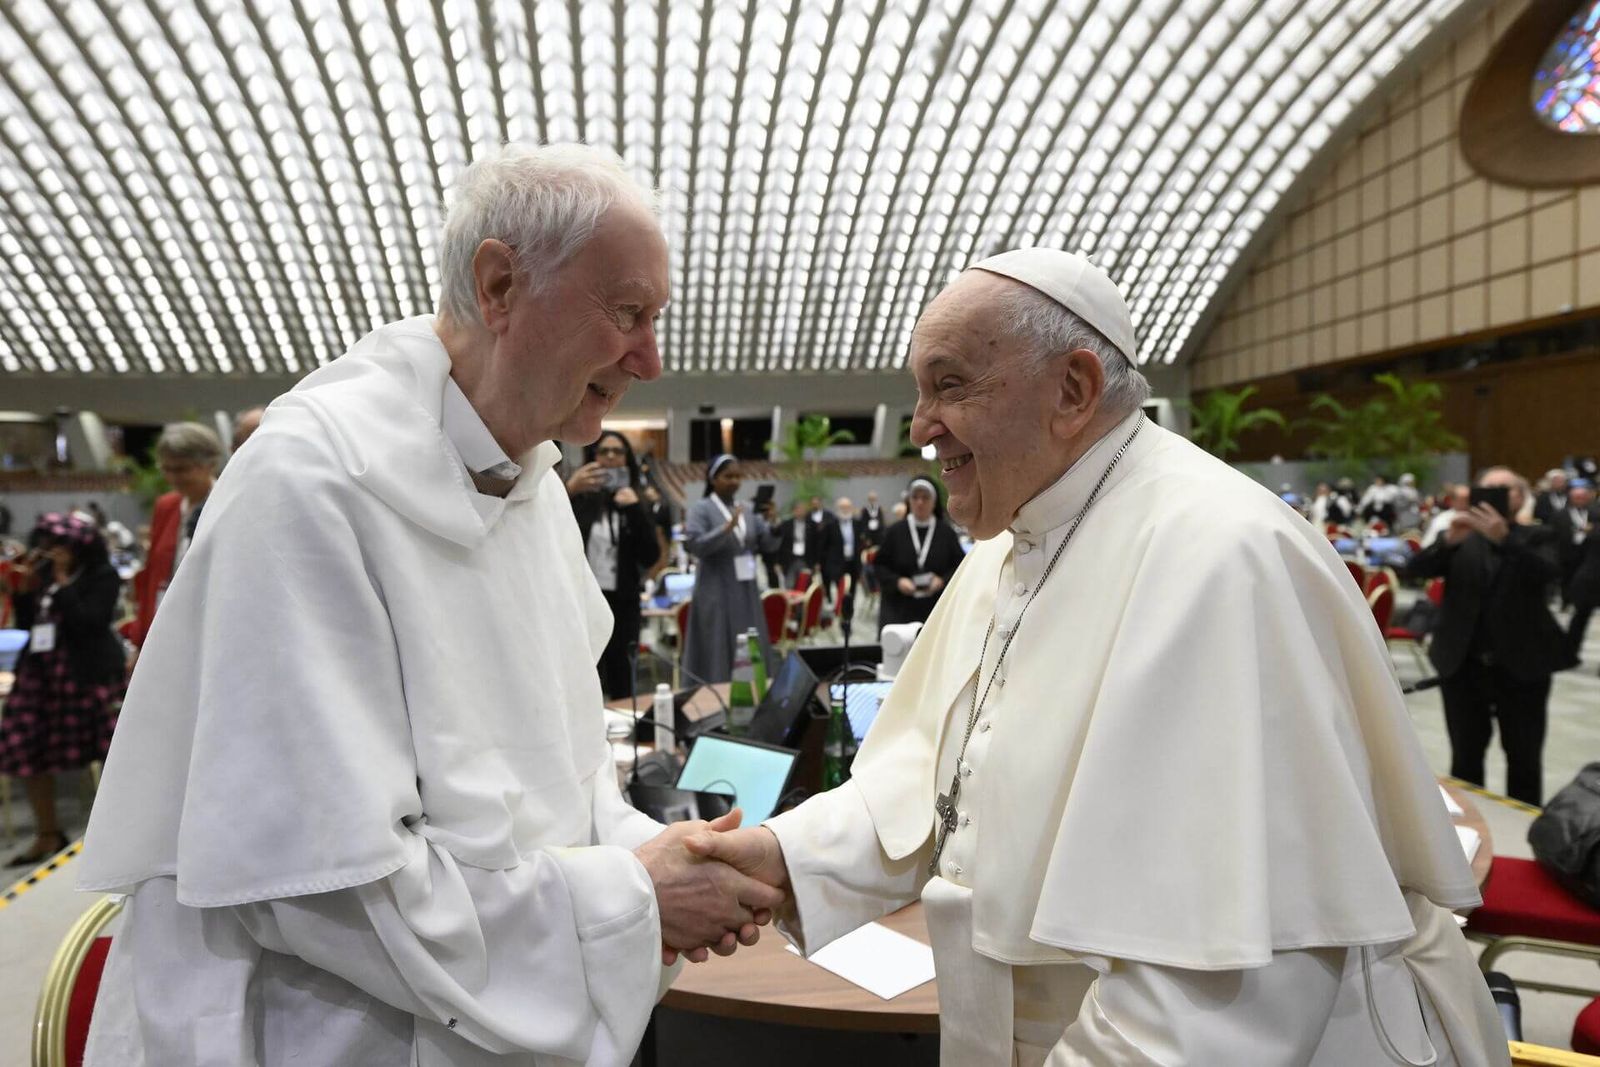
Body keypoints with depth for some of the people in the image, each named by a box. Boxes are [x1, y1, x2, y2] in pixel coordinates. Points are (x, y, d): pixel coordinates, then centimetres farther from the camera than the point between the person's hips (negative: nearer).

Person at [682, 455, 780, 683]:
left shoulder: (746, 509, 10)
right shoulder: (701, 509, -6)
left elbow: (770, 544, 8)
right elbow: (695, 546, -19)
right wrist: (727, 527, -29)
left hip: (747, 592, 6)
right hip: (717, 593, -6)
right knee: (719, 655, -2)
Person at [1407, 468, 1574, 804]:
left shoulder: (1538, 537, 3)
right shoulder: (1461, 538, 6)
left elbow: (1548, 572, -17)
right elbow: (1416, 569, -9)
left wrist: (1503, 538, -30)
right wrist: (1449, 540, -26)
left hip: (1522, 665, -1)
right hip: (1463, 665, 1)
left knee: (1524, 757, 9)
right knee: (1465, 755, 11)